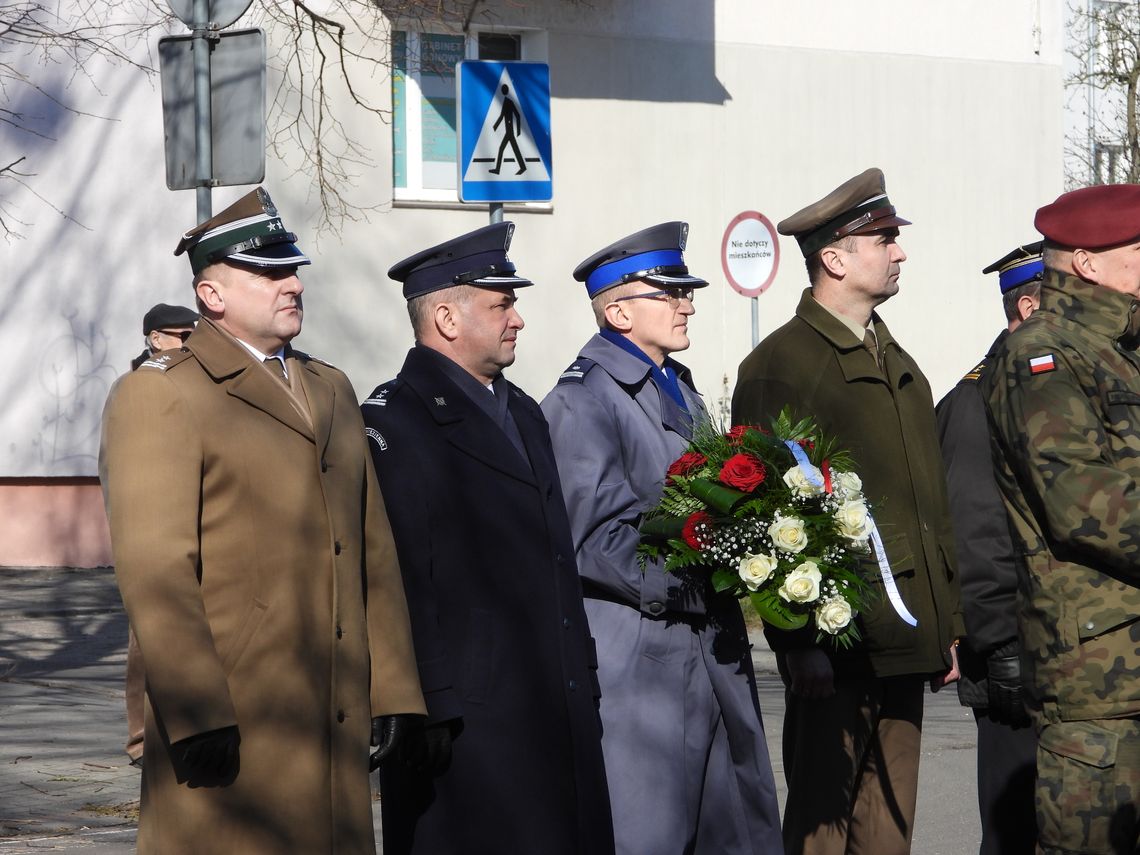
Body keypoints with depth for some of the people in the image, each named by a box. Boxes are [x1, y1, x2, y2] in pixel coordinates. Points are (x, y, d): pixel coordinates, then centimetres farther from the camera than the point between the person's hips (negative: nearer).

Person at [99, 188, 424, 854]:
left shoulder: (332, 391, 20)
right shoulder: (157, 396, -5)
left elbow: (374, 549, 17)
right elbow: (153, 569, -13)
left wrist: (391, 691, 10)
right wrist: (196, 716, -19)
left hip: (335, 726, 7)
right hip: (230, 731, -7)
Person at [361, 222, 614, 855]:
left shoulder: (523, 412, 20)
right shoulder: (396, 420, -9)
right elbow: (400, 578, -15)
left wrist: (584, 681, 18)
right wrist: (429, 705, -20)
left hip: (561, 709, 8)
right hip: (467, 720, -8)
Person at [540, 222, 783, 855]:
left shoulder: (681, 390, 20)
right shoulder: (581, 401, -8)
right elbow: (598, 539, -15)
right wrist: (697, 589, -18)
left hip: (712, 651, 8)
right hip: (640, 654, -8)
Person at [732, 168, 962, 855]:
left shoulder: (900, 366, 20)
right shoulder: (779, 366, -6)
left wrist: (950, 627, 17)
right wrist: (799, 639, -17)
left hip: (907, 644, 8)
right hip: (835, 645, -8)